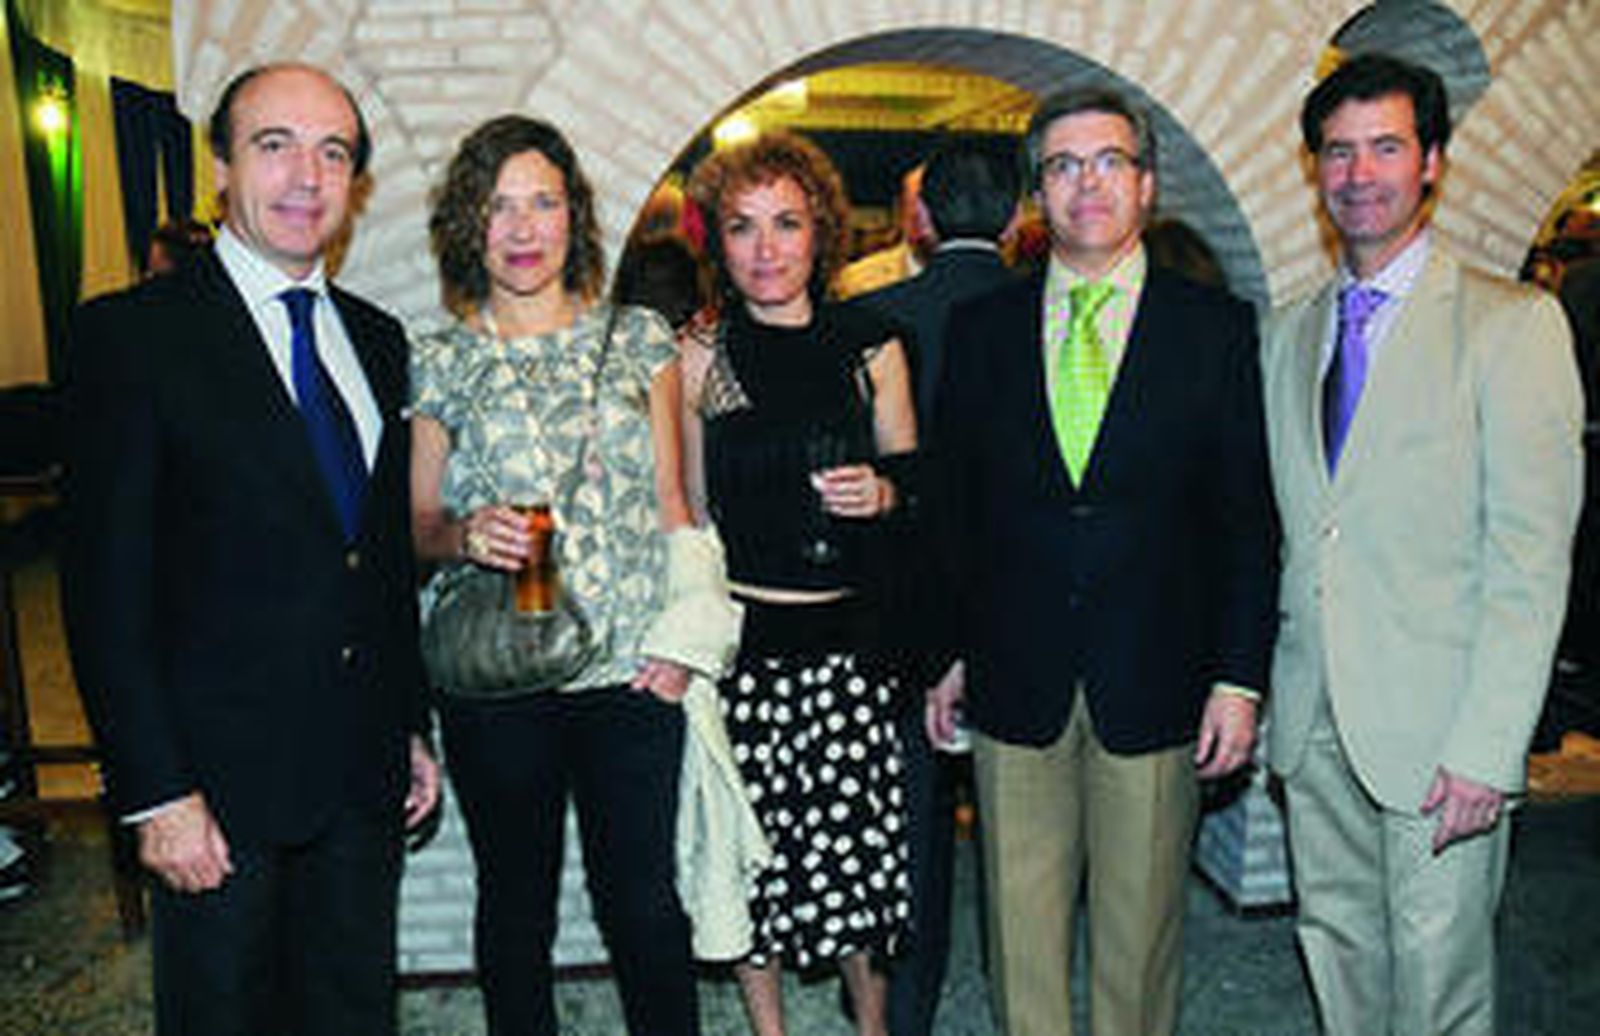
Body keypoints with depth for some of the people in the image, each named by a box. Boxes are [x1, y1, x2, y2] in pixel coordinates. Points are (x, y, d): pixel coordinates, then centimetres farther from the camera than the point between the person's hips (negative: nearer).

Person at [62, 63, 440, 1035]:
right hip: (223, 778, -5)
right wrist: (157, 791, -14)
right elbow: (108, 585, -11)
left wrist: (414, 727, 12)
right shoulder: (132, 333, -8)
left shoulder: (377, 339, 9)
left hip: (363, 773, 5)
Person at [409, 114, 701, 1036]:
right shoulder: (438, 366, 3)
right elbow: (418, 526, 8)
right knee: (517, 908, 14)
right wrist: (464, 537, -15)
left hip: (631, 676, 0)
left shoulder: (639, 339, 5)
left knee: (646, 907, 5)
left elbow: (673, 501, 7)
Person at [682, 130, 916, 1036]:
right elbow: (686, 513, 7)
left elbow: (913, 484, 14)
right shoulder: (698, 360, 2)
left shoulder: (871, 349, 4)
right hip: (738, 637, 0)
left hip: (850, 636, 1)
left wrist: (882, 494, -8)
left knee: (864, 845, 3)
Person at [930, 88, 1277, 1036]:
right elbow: (954, 508, 8)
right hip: (1013, 685, 1)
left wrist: (1239, 677, -5)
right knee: (1020, 926, 12)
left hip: (1154, 688, -1)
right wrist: (950, 652, 6)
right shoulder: (980, 328, 5)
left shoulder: (1217, 327, 1)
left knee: (1142, 923, 13)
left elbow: (1249, 518, 0)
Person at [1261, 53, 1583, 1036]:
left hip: (1439, 726, -4)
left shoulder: (1515, 323, -6)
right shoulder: (1289, 332, 11)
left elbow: (1533, 555, -11)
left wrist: (1487, 746, -16)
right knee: (1337, 953, 17)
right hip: (1313, 718, 5)